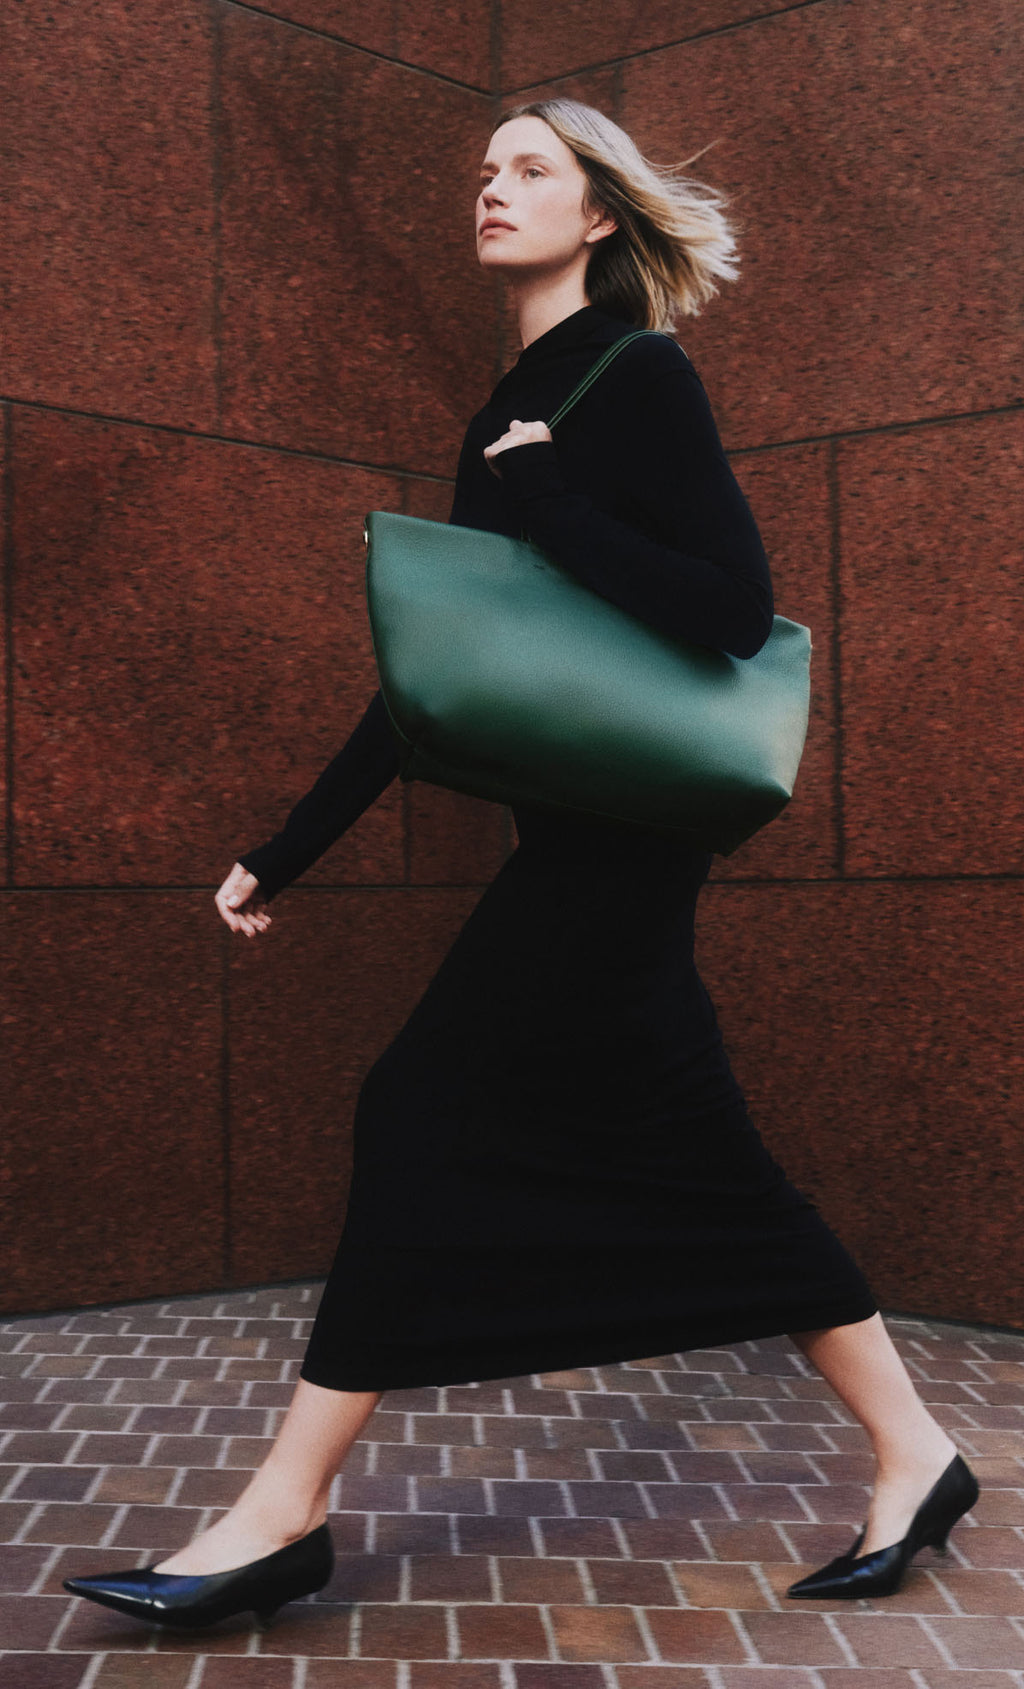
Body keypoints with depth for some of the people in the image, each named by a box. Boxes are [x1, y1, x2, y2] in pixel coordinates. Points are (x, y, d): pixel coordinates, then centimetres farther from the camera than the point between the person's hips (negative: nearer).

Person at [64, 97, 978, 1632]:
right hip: (587, 832, 9)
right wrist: (287, 855, 13)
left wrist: (547, 500, -18)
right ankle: (913, 1458, 21)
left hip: (617, 828, -9)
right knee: (690, 1159, 10)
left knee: (430, 1113, -7)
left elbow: (735, 610, -19)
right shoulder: (513, 412, 17)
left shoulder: (640, 380, -7)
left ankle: (284, 1513, 3)